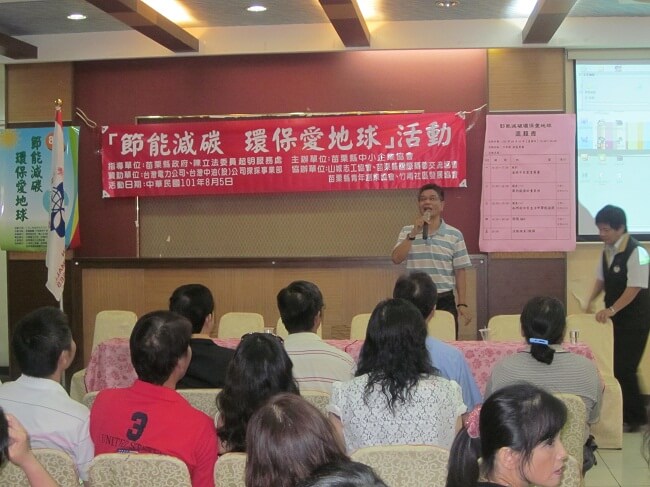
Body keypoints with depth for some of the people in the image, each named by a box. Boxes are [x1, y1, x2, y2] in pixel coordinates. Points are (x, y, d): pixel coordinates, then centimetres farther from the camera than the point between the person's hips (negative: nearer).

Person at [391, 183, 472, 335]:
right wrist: (414, 233, -13)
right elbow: (396, 259, -7)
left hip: (444, 301, 0)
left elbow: (460, 272, 3)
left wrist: (462, 303, -2)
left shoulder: (454, 235, 2)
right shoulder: (407, 232, 7)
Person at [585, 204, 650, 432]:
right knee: (613, 365, 8)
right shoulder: (607, 250, 6)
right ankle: (621, 413, 20)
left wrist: (612, 309, -27)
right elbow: (601, 279, 16)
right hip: (615, 317, 7)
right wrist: (590, 301, 3)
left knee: (624, 368, -7)